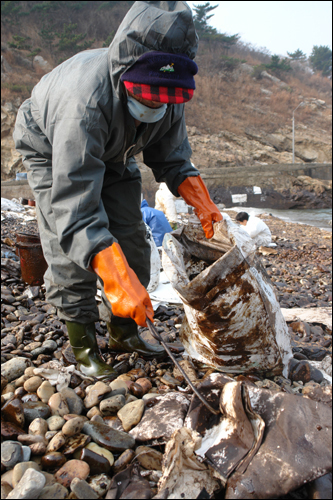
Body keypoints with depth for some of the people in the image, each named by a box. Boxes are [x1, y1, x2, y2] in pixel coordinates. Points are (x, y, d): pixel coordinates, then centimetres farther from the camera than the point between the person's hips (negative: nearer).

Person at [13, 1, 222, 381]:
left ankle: (124, 333, 16)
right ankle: (82, 345, 2)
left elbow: (171, 159, -6)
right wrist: (119, 283, -56)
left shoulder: (167, 97, -24)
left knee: (130, 239, 1)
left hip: (112, 154, 6)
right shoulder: (86, 100, -44)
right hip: (50, 149, -5)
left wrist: (203, 205, -22)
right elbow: (75, 206, -48)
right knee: (68, 248, -16)